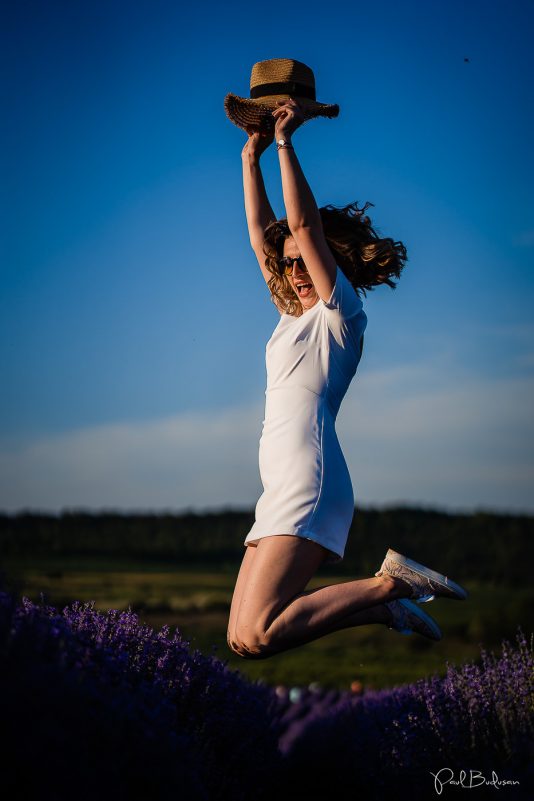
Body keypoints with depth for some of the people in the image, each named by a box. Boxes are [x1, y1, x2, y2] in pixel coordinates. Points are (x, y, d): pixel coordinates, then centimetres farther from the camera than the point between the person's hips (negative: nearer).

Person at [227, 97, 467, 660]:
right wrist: (252, 157, 20)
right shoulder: (294, 317, 23)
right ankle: (384, 606, 4)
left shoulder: (341, 313, 2)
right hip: (281, 488, 9)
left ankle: (391, 584, -11)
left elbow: (304, 225, -8)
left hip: (308, 485, -9)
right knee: (241, 641, -2)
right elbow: (261, 234, 24)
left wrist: (285, 142, -6)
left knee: (257, 635, -23)